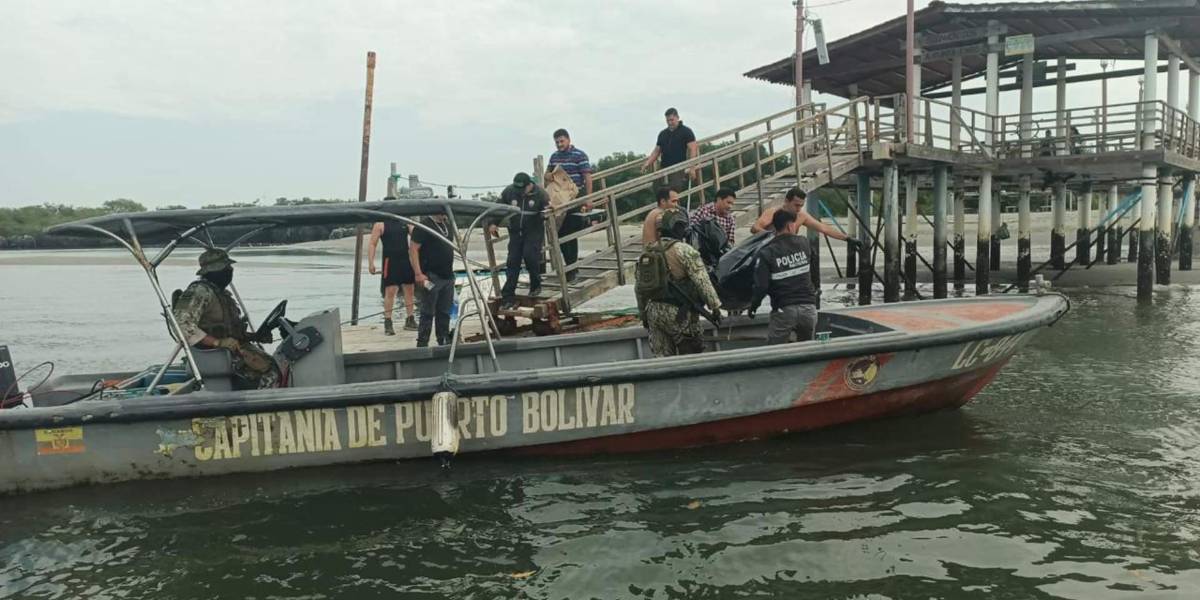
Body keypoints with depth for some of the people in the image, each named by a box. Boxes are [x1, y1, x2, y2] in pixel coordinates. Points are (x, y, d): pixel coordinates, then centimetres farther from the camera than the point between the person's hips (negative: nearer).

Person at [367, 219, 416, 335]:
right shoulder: (380, 225, -3)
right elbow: (372, 244, -5)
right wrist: (371, 263, -13)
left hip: (406, 260, 5)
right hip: (390, 261, -5)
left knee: (409, 289, 10)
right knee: (390, 291, -8)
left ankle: (410, 320, 21)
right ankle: (387, 323, -2)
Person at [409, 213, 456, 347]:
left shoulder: (447, 225, 15)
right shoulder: (423, 226, -10)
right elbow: (413, 249, -15)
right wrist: (418, 273, -22)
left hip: (448, 276, 8)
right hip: (432, 276, -7)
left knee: (445, 312, 12)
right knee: (428, 313, -4)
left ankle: (445, 341, 20)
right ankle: (422, 344, 1)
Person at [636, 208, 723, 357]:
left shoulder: (647, 253, 10)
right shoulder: (684, 250, -9)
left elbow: (639, 288, 15)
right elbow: (702, 281, -13)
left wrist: (643, 314, 24)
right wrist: (715, 306, -6)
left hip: (653, 312, 6)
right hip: (677, 312, -6)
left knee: (662, 357, 11)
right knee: (689, 355, 5)